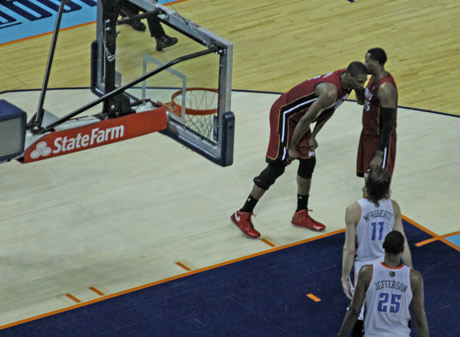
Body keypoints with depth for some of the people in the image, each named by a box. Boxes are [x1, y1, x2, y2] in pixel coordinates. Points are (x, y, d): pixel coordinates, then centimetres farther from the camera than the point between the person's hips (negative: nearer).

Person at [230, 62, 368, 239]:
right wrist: (292, 148, -16)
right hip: (284, 115, -9)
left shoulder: (346, 83, -4)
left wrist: (313, 136, 8)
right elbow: (306, 119, -27)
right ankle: (242, 215, 1)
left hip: (297, 116, 10)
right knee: (276, 167, -7)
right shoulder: (331, 91, -33)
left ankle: (301, 215, 25)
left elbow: (328, 111, 10)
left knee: (308, 162, 12)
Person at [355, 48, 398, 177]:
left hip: (380, 140, -10)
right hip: (368, 135, 10)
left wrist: (379, 155, -25)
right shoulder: (374, 78, 3)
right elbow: (362, 101, 18)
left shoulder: (385, 88, -27)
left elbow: (388, 124, -26)